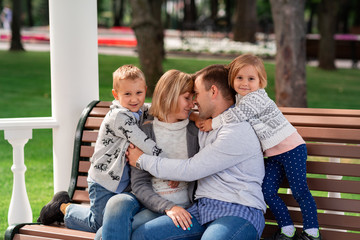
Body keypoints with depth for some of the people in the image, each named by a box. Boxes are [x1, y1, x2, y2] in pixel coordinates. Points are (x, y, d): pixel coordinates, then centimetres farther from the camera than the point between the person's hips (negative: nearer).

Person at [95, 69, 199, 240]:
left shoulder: (196, 132, 9)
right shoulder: (144, 133, 5)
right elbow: (139, 184, -4)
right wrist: (167, 207, -22)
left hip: (180, 205, -1)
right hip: (147, 199, 1)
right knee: (118, 203, -36)